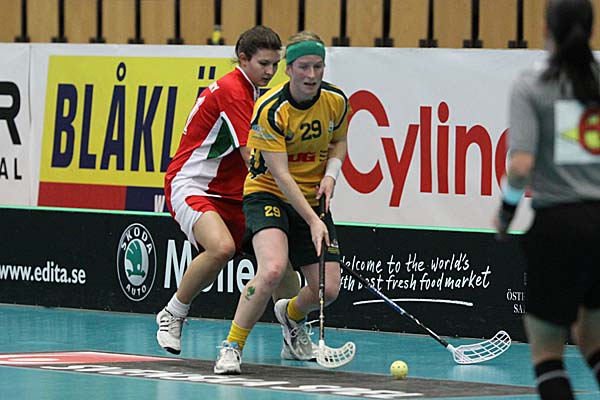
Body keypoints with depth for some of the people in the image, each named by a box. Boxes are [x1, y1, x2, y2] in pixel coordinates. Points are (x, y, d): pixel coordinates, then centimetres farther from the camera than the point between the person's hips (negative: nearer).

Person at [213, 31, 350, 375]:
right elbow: (280, 174, -25)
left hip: (312, 198, 5)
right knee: (273, 269, -32)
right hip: (268, 194, -5)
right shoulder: (270, 109, -23)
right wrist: (312, 221, -31)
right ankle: (232, 347, -17)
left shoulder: (336, 100, -7)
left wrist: (331, 173, -8)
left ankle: (291, 315, 33)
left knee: (328, 290, -4)